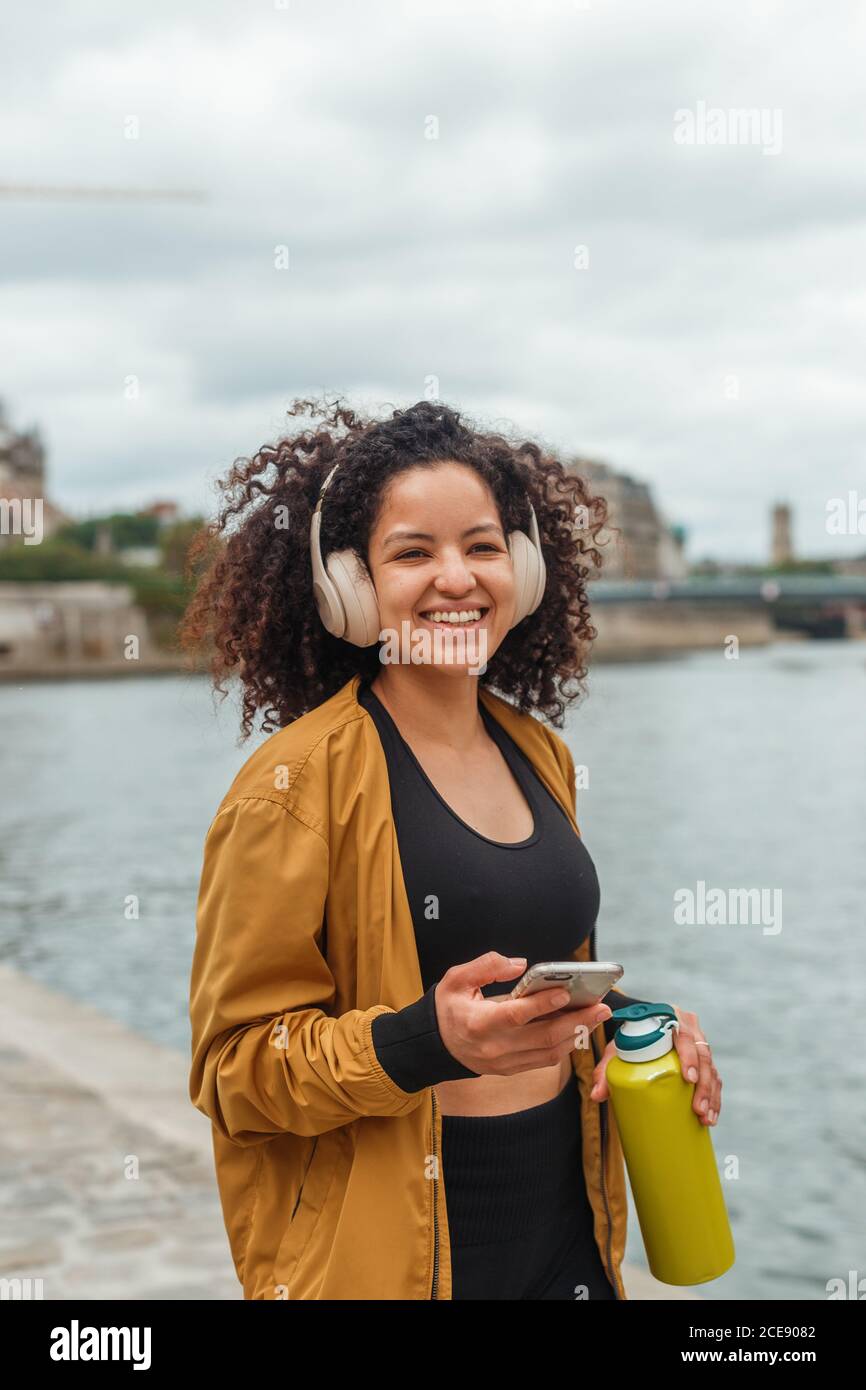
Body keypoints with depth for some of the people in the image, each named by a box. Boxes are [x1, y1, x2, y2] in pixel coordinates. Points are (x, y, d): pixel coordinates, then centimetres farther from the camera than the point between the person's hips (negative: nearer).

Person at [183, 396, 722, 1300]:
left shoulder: (540, 753, 6)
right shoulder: (296, 782, -14)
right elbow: (234, 1065, -13)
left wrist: (626, 1020, 0)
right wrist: (429, 1041, -28)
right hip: (397, 1250, -6)